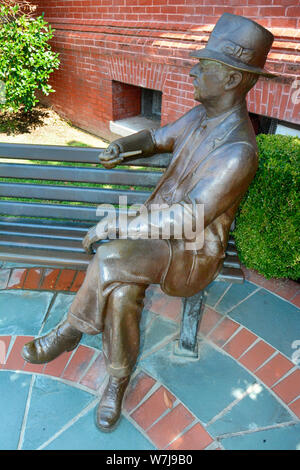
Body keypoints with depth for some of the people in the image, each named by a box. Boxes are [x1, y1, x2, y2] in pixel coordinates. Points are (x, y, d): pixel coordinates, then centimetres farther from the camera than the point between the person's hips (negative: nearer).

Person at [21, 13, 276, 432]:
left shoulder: (238, 150, -23)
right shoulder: (201, 116, 5)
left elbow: (191, 217, -28)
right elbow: (159, 137, 23)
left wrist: (113, 226, -25)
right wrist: (123, 145, 2)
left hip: (193, 254, -8)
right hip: (157, 232, 8)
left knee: (112, 259, -31)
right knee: (123, 290, -16)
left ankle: (71, 330, -2)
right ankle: (119, 380, 8)